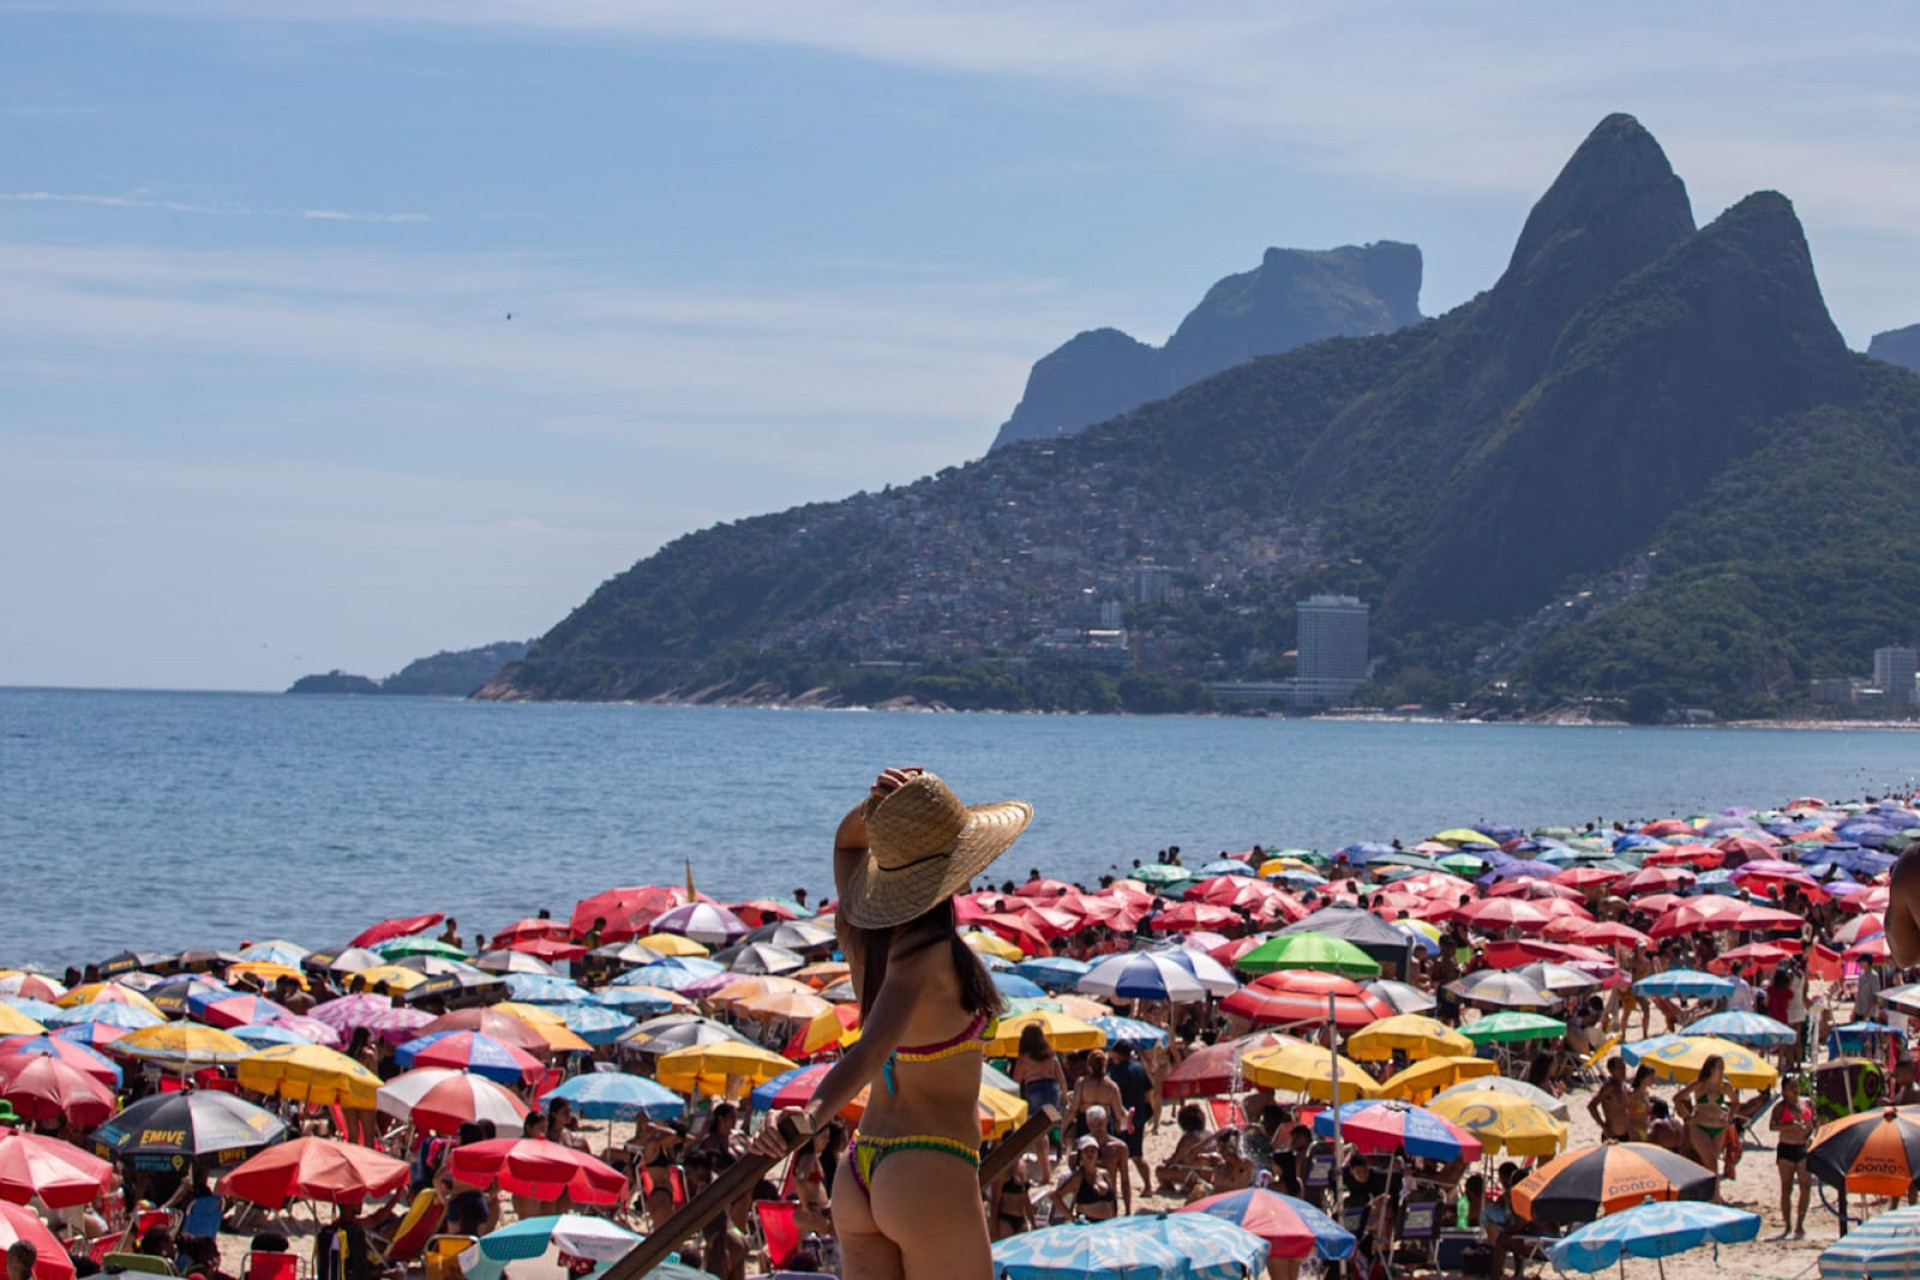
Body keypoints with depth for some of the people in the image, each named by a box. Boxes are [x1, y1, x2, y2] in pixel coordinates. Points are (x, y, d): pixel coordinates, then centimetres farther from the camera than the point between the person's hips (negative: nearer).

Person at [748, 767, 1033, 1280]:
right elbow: (870, 1050, -30)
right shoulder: (929, 951, -17)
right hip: (934, 1178, -8)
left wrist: (875, 807, 2)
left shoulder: (861, 936, 5)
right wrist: (811, 1116, -46)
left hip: (859, 1174, 8)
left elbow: (848, 839, 24)